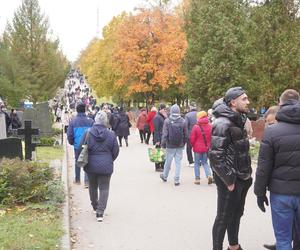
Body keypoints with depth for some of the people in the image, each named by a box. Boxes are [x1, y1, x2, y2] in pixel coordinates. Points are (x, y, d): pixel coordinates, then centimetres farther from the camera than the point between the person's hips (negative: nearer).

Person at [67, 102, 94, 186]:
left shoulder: (73, 121, -5)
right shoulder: (90, 121, -8)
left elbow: (69, 134, -2)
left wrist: (72, 143, 15)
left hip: (77, 145, 2)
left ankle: (77, 179, 28)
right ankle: (87, 181, -3)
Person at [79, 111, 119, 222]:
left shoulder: (88, 133, -8)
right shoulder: (111, 134, -7)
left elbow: (81, 148, -3)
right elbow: (115, 151, 1)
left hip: (91, 165, 1)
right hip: (106, 166, -1)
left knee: (93, 186, 20)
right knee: (104, 188, 4)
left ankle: (95, 206, 36)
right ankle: (100, 211, -5)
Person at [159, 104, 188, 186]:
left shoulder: (167, 121, -10)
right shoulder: (183, 121, -4)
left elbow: (164, 134, -10)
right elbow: (186, 135, 1)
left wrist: (163, 144, -1)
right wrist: (183, 143, 13)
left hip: (170, 145, -1)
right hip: (180, 146, 1)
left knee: (168, 161, 14)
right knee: (178, 162, 6)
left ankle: (165, 176, 33)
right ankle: (177, 180, 6)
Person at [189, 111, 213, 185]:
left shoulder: (196, 127, -14)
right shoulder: (210, 126, -4)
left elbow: (192, 138, -9)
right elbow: (212, 137, 4)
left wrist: (192, 145, 9)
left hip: (197, 148, -3)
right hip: (206, 148, 3)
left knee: (197, 163, 9)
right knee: (205, 162, 17)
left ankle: (197, 179, 10)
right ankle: (209, 175, -4)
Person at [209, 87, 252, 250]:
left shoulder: (238, 120, 10)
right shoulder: (223, 124, -20)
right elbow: (215, 156, -25)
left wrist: (246, 174, 12)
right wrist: (229, 180, -20)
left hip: (241, 178, 9)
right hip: (230, 181, -9)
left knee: (236, 214, 22)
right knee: (224, 218, 3)